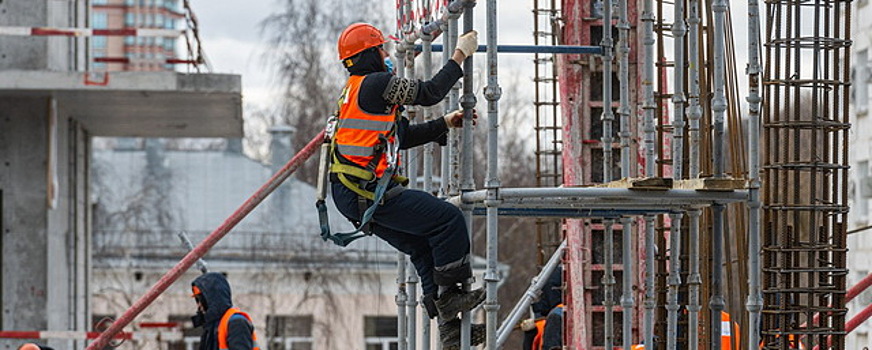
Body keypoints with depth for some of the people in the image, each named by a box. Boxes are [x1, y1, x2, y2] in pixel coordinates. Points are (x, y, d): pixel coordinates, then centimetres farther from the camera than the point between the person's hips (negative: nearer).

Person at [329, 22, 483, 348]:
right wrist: (460, 56, 2)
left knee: (424, 246, 12)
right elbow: (429, 92, -8)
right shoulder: (376, 83, -9)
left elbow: (403, 135, 25)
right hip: (366, 191, -11)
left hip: (352, 196, 11)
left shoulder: (355, 90, 23)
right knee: (448, 219, -12)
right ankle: (448, 295, -6)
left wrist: (444, 124, 20)